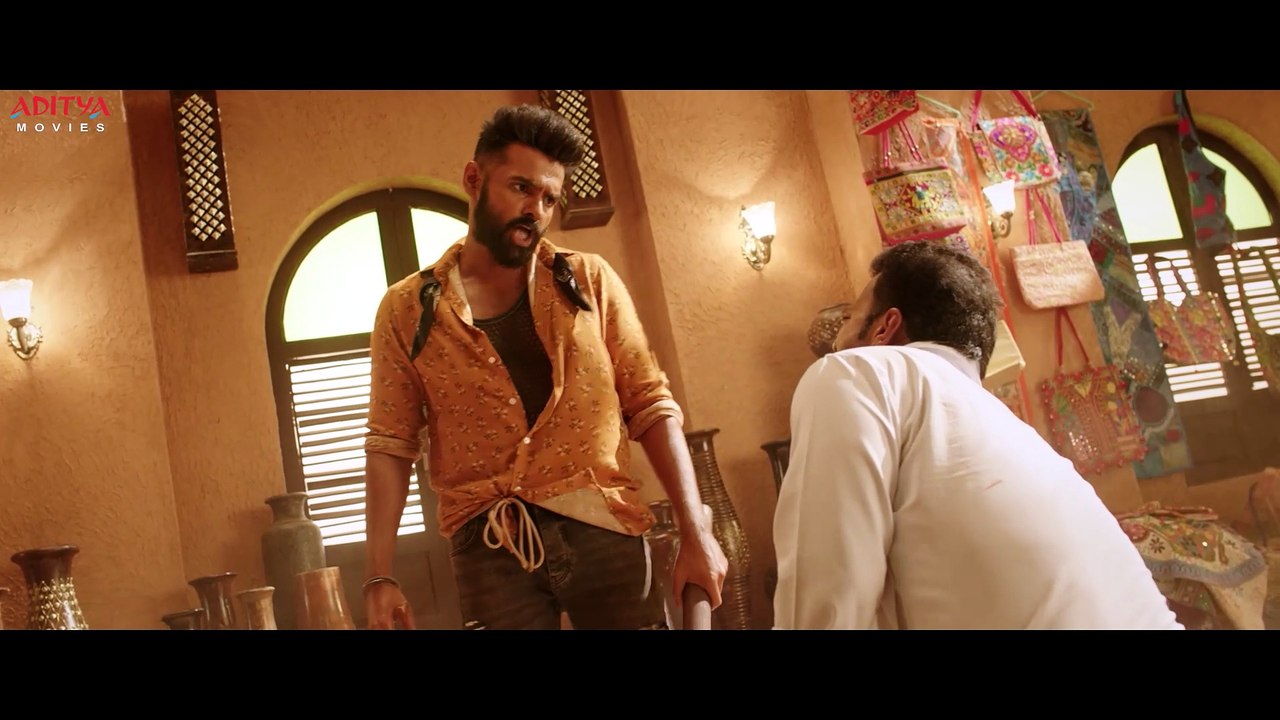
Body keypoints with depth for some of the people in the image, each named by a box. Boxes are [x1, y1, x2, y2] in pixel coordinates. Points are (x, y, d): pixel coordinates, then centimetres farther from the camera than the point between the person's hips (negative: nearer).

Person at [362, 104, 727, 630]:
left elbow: (652, 407, 4)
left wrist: (696, 533, -3)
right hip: (489, 546, 0)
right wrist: (379, 576, -4)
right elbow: (390, 445, 4)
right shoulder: (407, 309, 5)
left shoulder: (590, 281, 6)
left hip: (601, 528, 1)